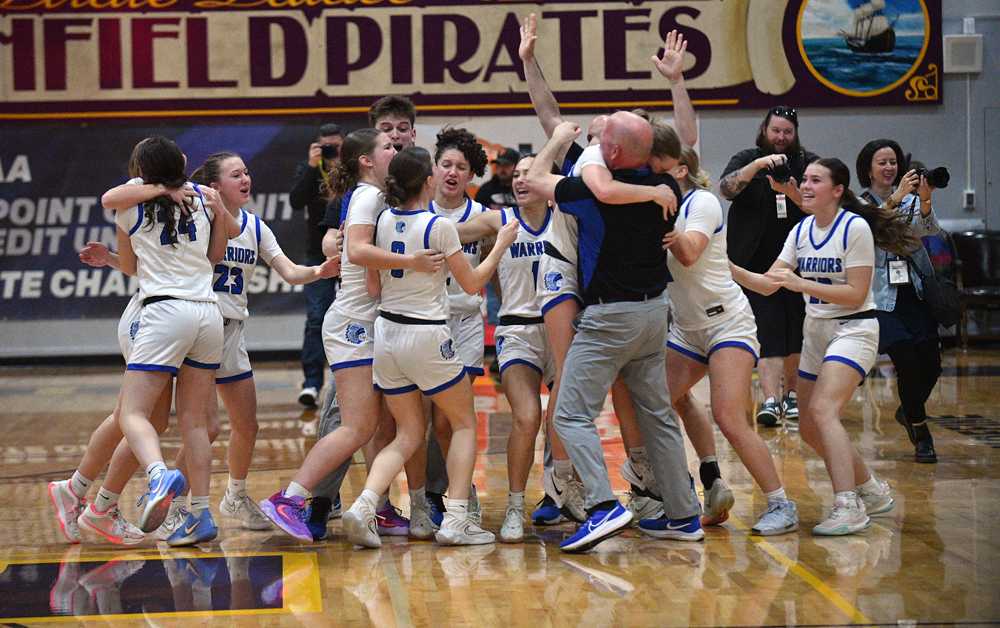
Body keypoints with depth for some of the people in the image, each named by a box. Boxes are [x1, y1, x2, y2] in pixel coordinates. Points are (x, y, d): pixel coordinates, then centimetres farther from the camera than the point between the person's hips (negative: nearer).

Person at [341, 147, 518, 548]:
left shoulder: (383, 221, 3)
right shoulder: (439, 226, -13)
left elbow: (373, 287, 9)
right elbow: (472, 284, -4)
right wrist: (502, 244, 7)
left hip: (387, 331, 5)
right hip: (426, 337, -5)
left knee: (409, 434, 13)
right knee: (464, 423, 13)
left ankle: (363, 506, -10)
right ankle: (455, 521, 3)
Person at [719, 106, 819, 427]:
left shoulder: (808, 163, 6)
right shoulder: (747, 160, 4)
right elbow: (726, 188, -16)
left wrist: (793, 193, -23)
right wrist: (759, 164, -28)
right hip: (758, 266, -2)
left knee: (797, 335, 8)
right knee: (768, 336, -11)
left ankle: (792, 394, 23)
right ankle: (771, 400, -18)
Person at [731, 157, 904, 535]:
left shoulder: (855, 227, -14)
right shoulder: (801, 231, 7)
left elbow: (856, 294, -18)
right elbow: (768, 284, 4)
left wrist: (802, 284, -24)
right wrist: (730, 269, -11)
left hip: (853, 330, -8)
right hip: (815, 331, 8)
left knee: (822, 409, -26)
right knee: (810, 429, 8)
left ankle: (848, 509, -28)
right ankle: (872, 492, 26)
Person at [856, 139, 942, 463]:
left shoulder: (911, 199, 9)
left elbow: (930, 230, -9)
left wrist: (925, 202, -29)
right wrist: (896, 199, -30)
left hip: (916, 292, 3)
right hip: (882, 296, -3)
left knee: (930, 362, -4)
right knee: (906, 361, -14)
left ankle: (908, 411, 26)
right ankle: (920, 431, 4)